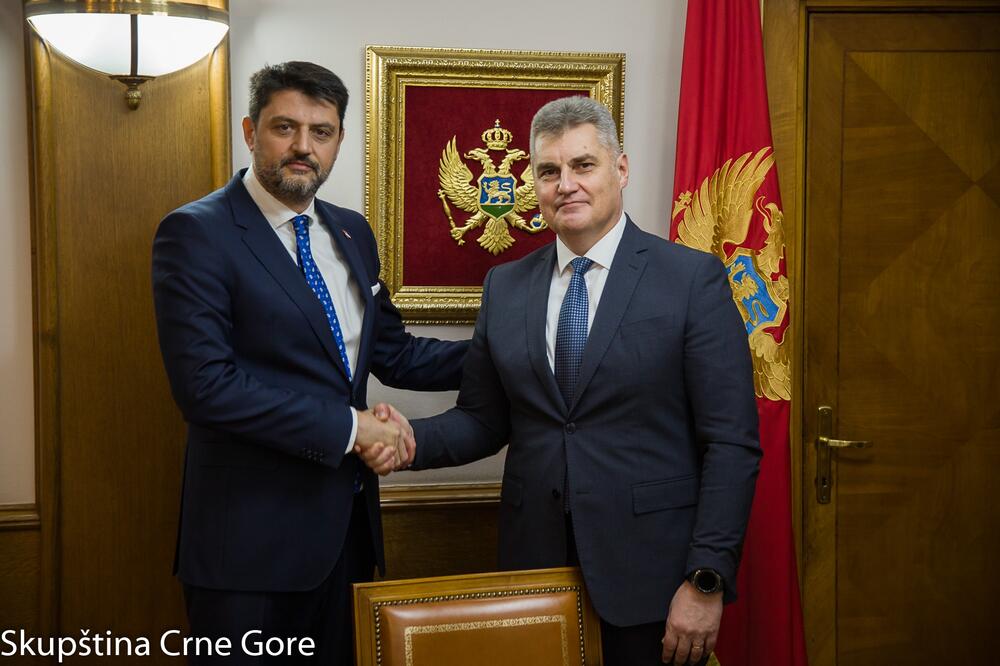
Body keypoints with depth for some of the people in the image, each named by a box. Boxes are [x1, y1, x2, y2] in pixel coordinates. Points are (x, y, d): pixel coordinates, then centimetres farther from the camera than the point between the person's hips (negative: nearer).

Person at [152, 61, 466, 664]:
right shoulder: (196, 233, -12)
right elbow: (205, 383, -21)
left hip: (346, 523, 7)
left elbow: (393, 354, 15)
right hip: (250, 542, -6)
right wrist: (349, 426, -18)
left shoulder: (351, 232, 10)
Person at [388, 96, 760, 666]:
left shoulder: (694, 278, -6)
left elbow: (732, 444, -9)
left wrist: (707, 580, -13)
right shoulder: (505, 286, 7)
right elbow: (483, 420, 10)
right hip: (535, 566, 4)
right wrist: (414, 438, -10)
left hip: (650, 574, -3)